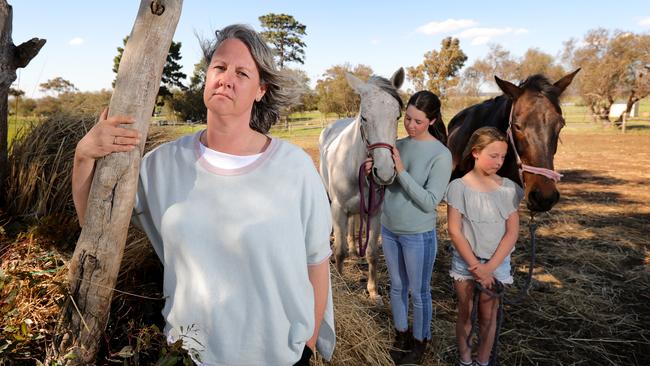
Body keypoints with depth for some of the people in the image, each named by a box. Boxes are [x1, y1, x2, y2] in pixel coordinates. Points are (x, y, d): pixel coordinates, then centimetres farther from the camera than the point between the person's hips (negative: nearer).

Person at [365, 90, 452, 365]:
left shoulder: (441, 155, -16)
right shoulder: (398, 144, -1)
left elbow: (429, 202, -21)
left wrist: (402, 171, -28)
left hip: (419, 235, -5)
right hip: (389, 229, 5)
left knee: (418, 292, 13)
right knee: (397, 286, 21)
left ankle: (420, 342, 36)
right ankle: (401, 335, 42)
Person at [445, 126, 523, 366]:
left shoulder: (509, 189, -6)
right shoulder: (459, 187, -13)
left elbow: (512, 232, -7)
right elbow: (454, 231, -13)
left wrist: (489, 267, -15)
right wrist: (476, 267, -15)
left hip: (498, 263, 2)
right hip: (465, 262, -1)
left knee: (488, 317, 14)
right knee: (465, 314, 14)